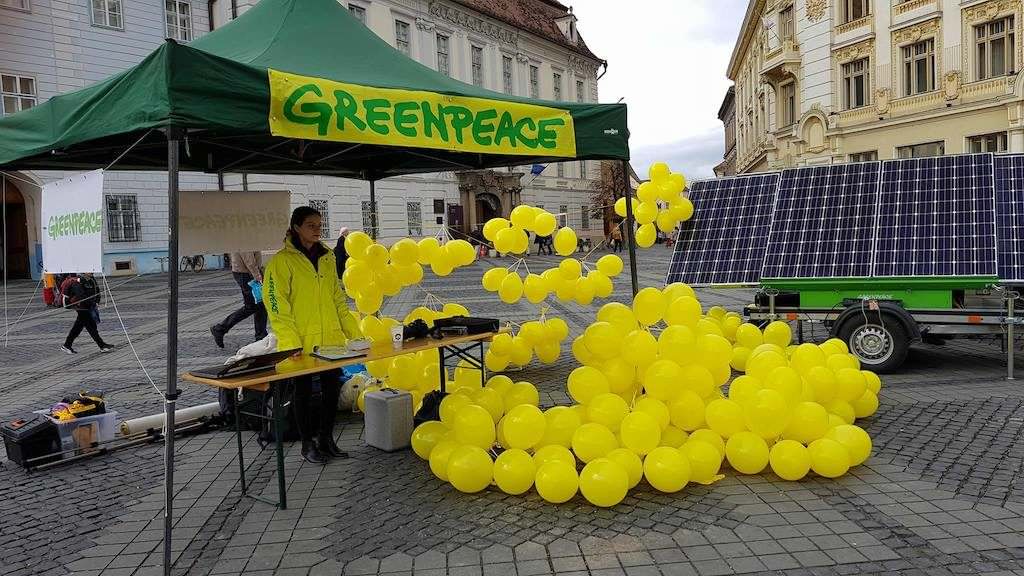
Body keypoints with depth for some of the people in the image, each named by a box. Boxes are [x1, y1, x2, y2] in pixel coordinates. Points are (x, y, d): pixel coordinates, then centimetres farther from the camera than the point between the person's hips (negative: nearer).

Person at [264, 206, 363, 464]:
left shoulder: (326, 257, 11)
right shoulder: (282, 261, -8)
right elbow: (276, 304, -12)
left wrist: (354, 332, 11)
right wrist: (290, 342, -20)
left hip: (331, 339, 5)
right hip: (302, 343, -5)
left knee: (332, 387, 10)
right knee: (304, 391, 7)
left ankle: (326, 438, 26)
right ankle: (308, 443, 22)